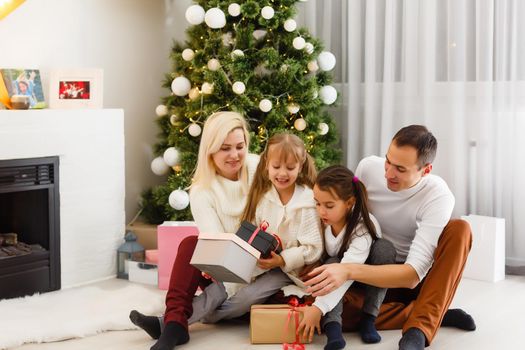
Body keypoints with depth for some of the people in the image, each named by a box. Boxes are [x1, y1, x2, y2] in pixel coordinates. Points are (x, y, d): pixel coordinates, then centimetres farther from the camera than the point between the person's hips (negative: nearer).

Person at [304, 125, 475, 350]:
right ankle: (437, 314, -17)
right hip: (373, 274, 2)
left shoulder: (438, 196, -25)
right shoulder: (369, 168, -13)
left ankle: (420, 329, -36)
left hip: (416, 280, -2)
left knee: (459, 229, -29)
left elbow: (413, 274, -34)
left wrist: (349, 271, -46)